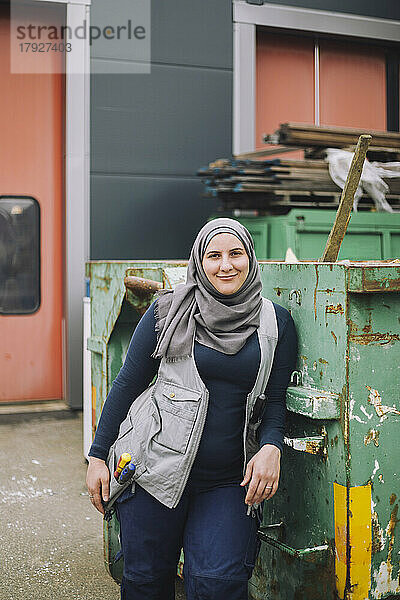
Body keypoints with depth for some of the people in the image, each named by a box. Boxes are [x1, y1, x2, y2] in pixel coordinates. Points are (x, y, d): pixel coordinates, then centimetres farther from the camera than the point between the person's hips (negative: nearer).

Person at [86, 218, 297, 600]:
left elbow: (275, 399, 8)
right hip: (158, 465, 0)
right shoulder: (169, 311, -1)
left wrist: (271, 447, -12)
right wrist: (98, 456, 3)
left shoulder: (276, 322, 4)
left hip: (229, 481, 1)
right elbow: (127, 383, 4)